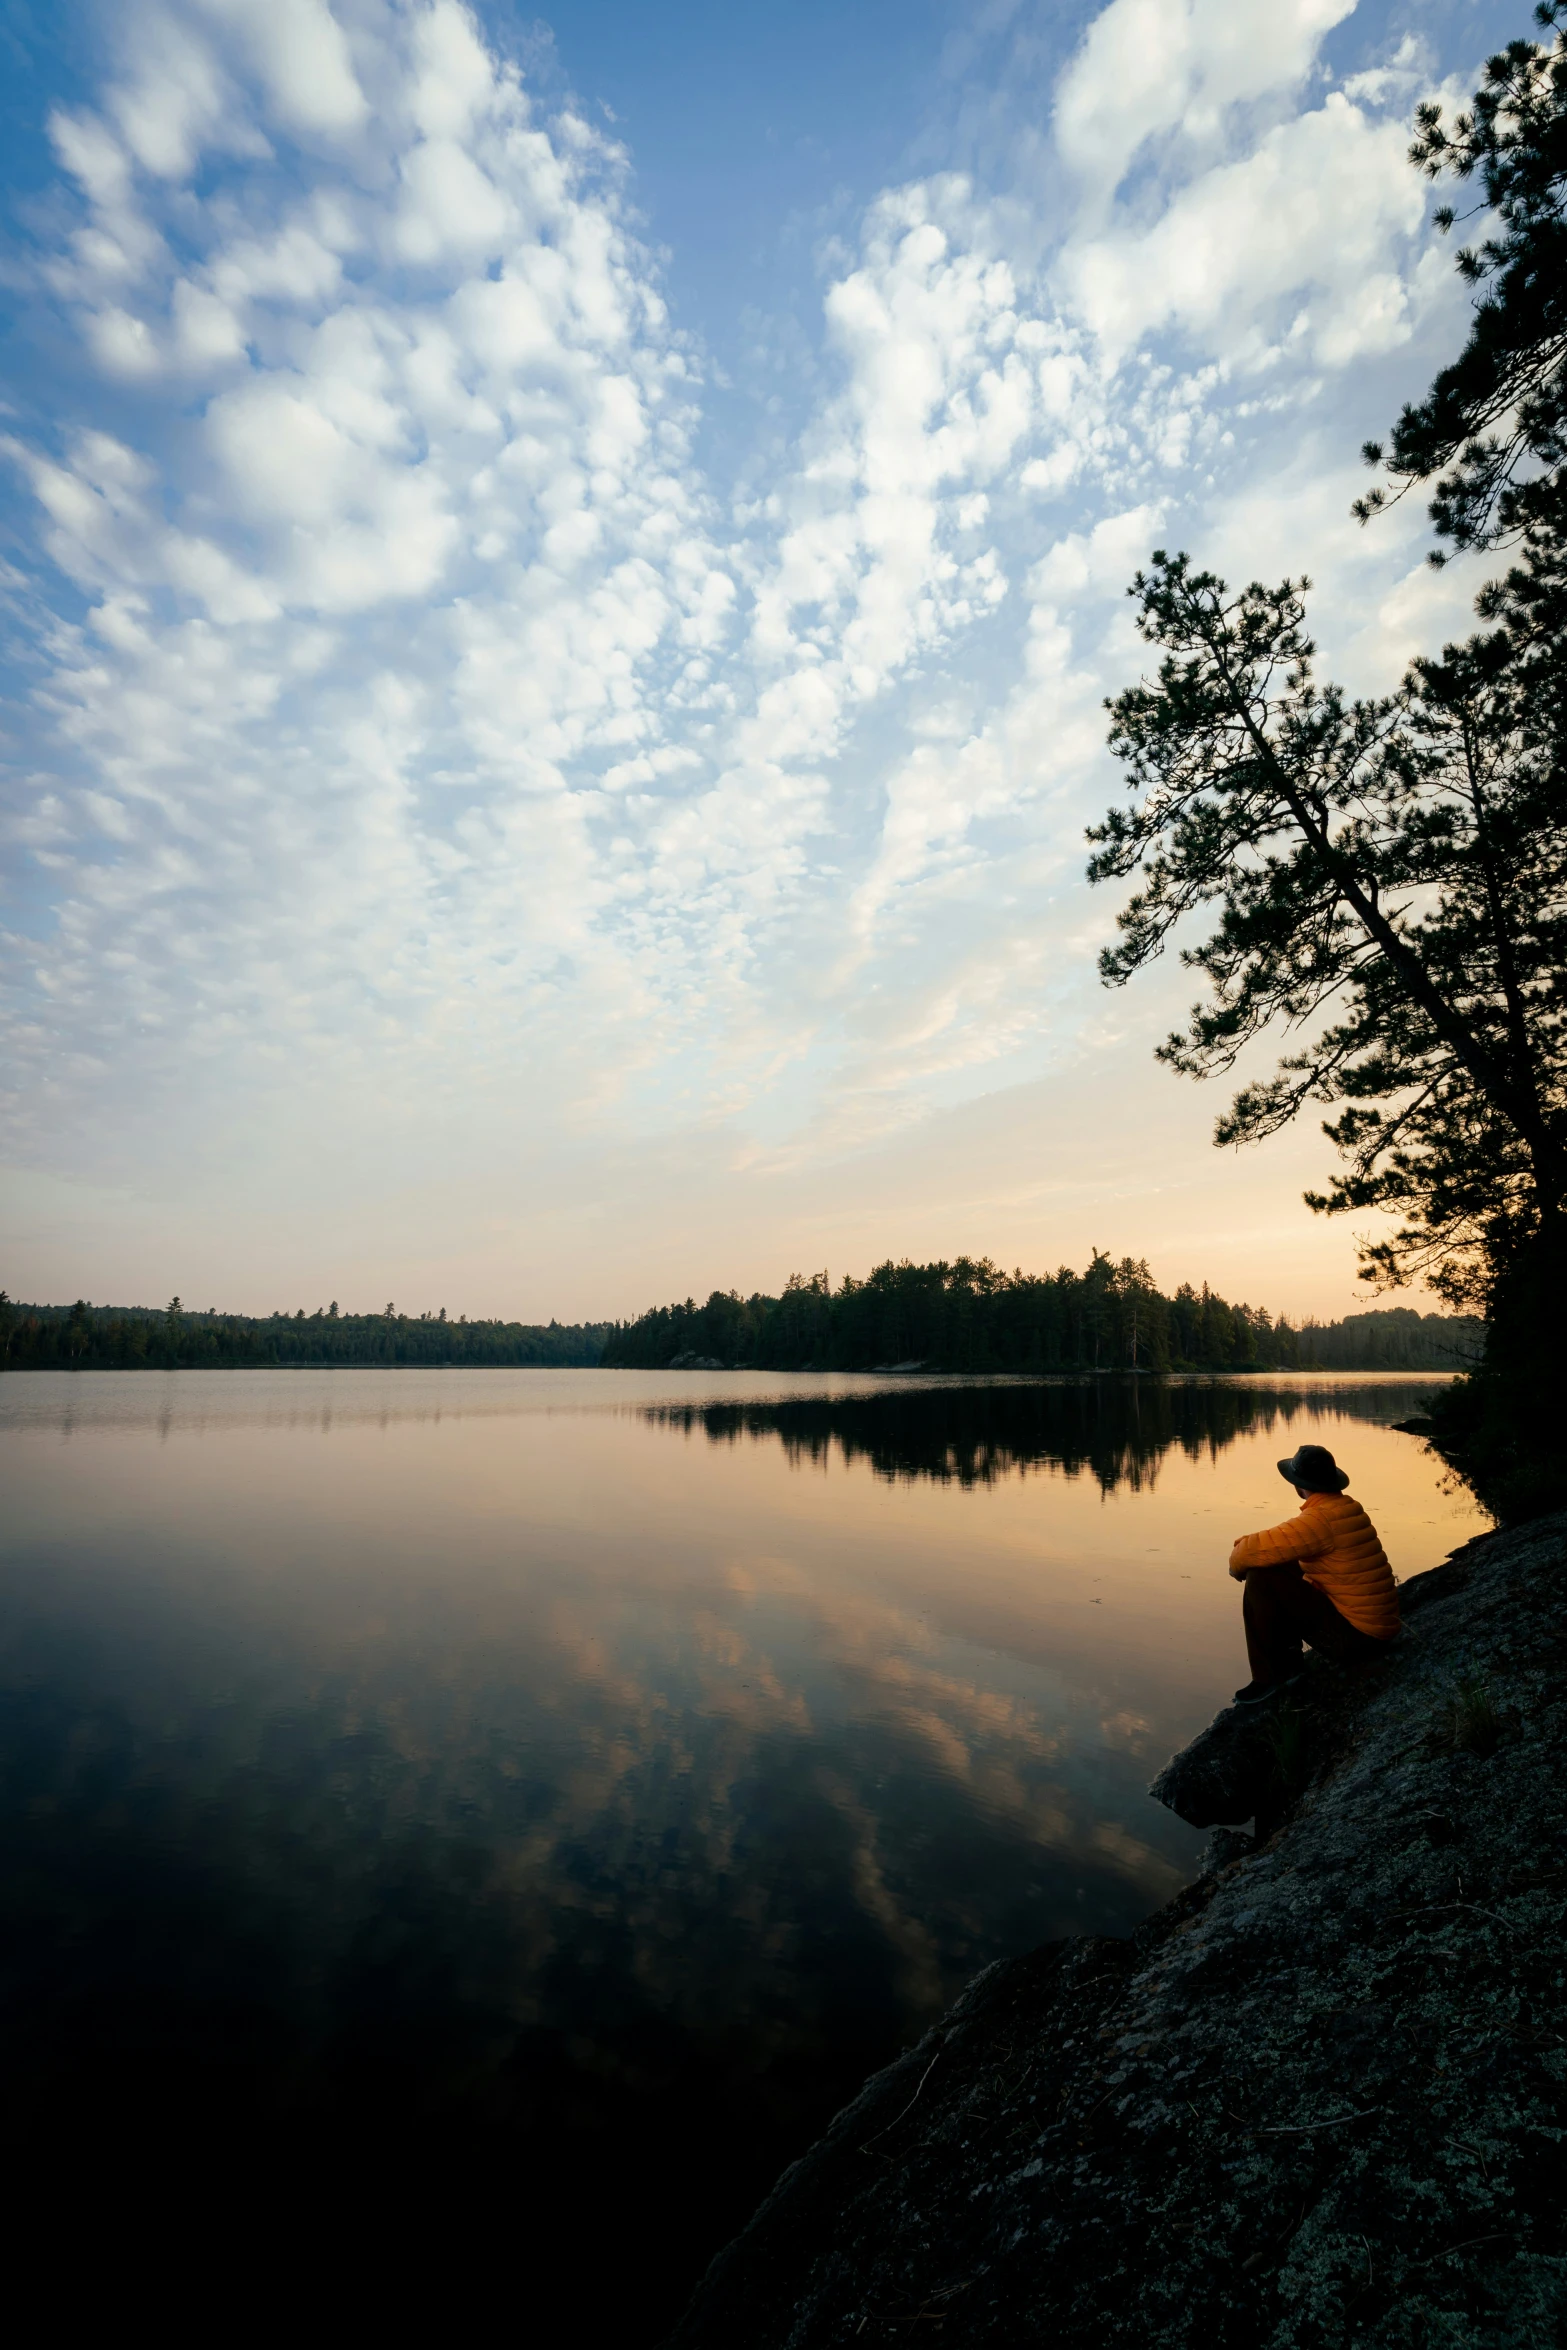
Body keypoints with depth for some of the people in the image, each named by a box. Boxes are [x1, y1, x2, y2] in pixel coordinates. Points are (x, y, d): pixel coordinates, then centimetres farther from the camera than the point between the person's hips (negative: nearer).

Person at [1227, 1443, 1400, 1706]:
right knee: (1282, 1574, 17)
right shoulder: (1346, 1508, 8)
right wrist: (1247, 1545, 6)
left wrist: (1237, 1561, -3)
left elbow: (1259, 1550, -25)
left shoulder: (1320, 1518, -22)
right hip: (1373, 1625, 9)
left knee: (1261, 1579, -17)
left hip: (1353, 1634, -9)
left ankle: (1267, 1677, -4)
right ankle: (1286, 1662, 19)